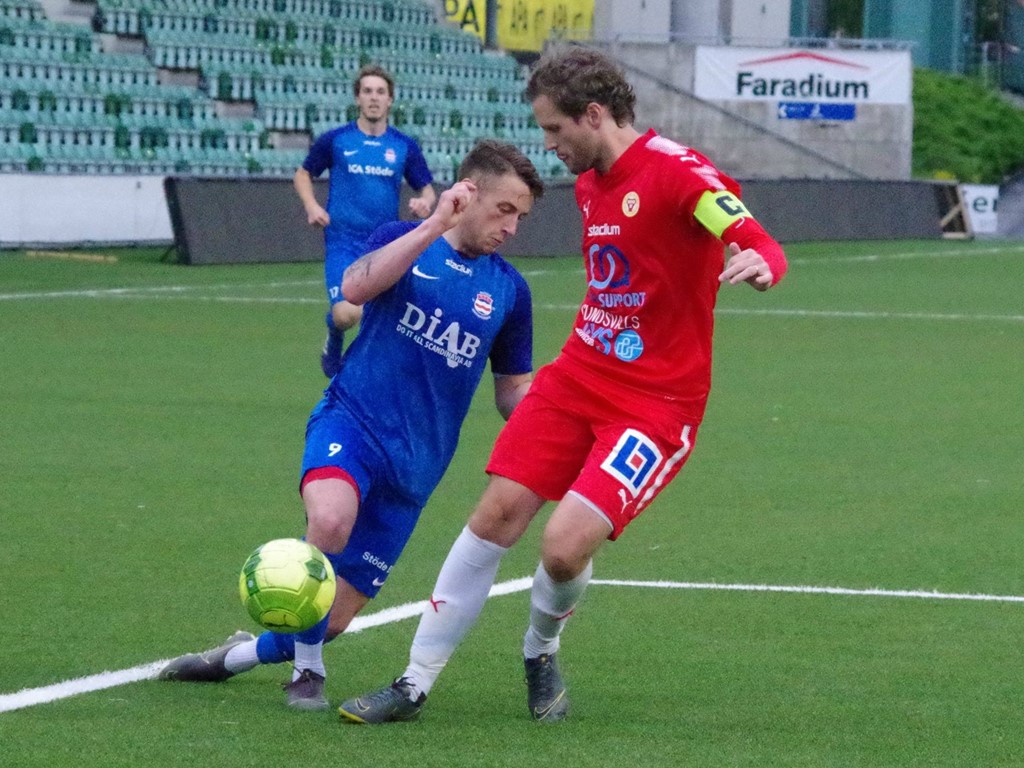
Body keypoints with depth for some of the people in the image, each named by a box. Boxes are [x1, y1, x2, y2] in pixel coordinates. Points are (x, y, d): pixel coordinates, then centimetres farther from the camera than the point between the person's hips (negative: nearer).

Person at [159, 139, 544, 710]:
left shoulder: (509, 289, 10)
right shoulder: (405, 241, 3)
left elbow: (515, 391, 17)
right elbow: (356, 288, -19)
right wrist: (434, 227, -25)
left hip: (415, 467, 4)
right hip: (351, 422, -3)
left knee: (333, 619, 1)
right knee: (330, 520, -37)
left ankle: (242, 654, 32)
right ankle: (308, 671, -16)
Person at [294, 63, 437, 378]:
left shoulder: (405, 146, 5)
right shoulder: (334, 140, 1)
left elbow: (427, 189, 13)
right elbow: (303, 175, 14)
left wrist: (424, 202, -11)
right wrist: (311, 206, -5)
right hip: (343, 242, -3)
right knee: (347, 314, -21)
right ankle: (334, 337, 14)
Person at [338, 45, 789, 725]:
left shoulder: (676, 172, -16)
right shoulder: (589, 183, 11)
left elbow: (764, 247, -27)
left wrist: (758, 265, -49)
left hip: (656, 401, -7)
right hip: (579, 376, 7)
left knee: (564, 548, -18)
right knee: (497, 514, -3)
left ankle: (541, 654, 16)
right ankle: (416, 683, 7)